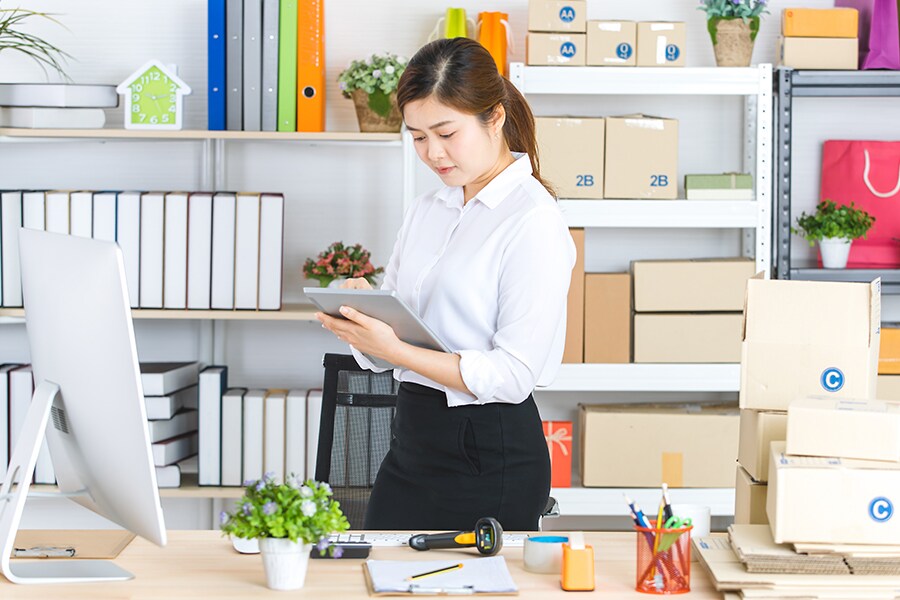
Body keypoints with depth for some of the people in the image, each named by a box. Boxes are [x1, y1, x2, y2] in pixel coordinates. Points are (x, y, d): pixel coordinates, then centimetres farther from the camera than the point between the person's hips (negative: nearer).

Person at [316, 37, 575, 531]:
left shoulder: (534, 223, -12)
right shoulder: (426, 211, 11)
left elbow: (513, 374, -18)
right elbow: (391, 324, 13)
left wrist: (393, 350, -21)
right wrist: (361, 313, -9)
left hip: (489, 455, -7)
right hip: (412, 436, 7)